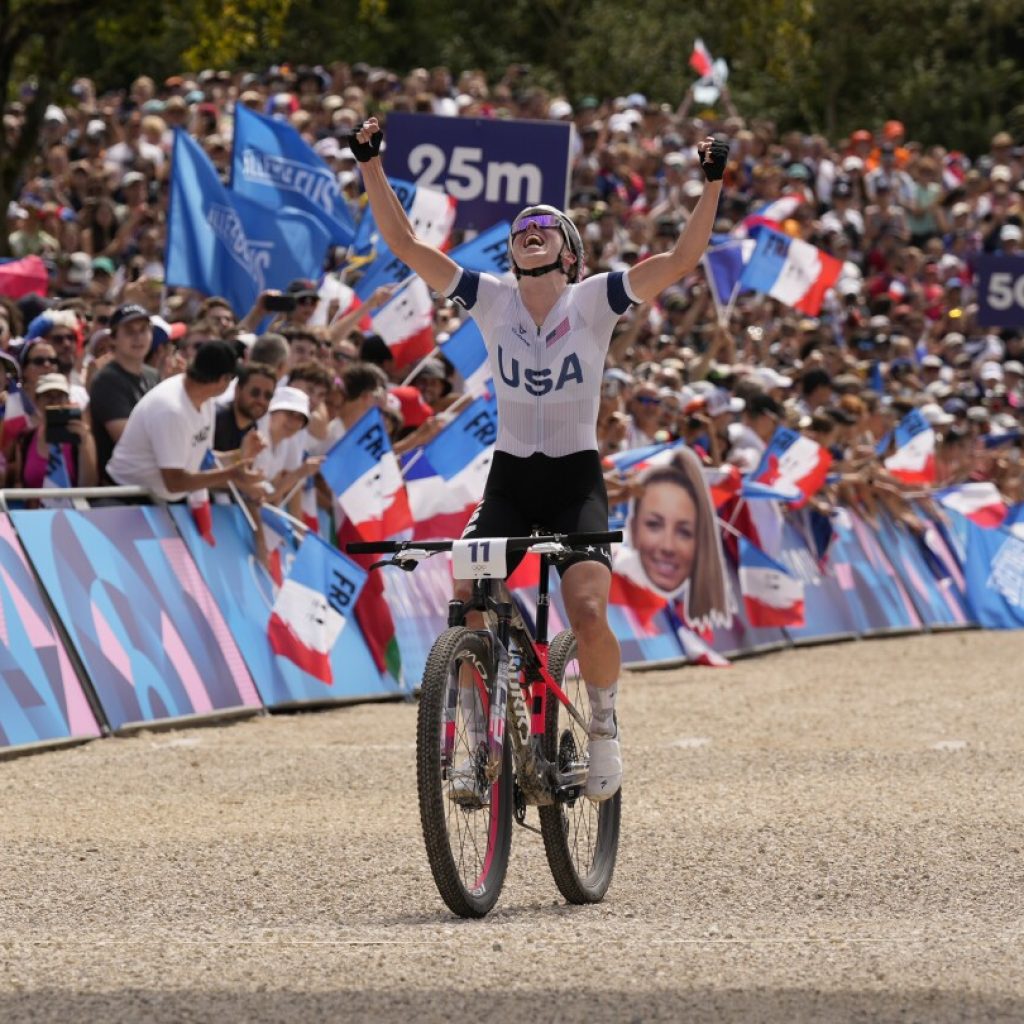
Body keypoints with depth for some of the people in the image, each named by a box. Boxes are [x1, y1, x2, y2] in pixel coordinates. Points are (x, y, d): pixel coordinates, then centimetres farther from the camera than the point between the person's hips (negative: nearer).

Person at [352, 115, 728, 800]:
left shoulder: (595, 300, -5)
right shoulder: (491, 301, 0)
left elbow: (683, 259, -15)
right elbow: (404, 242, -5)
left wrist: (713, 184, -24)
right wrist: (371, 165, -13)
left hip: (577, 479, -2)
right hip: (509, 478, 2)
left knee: (588, 611, -21)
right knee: (466, 608, -16)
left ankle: (605, 726, 4)